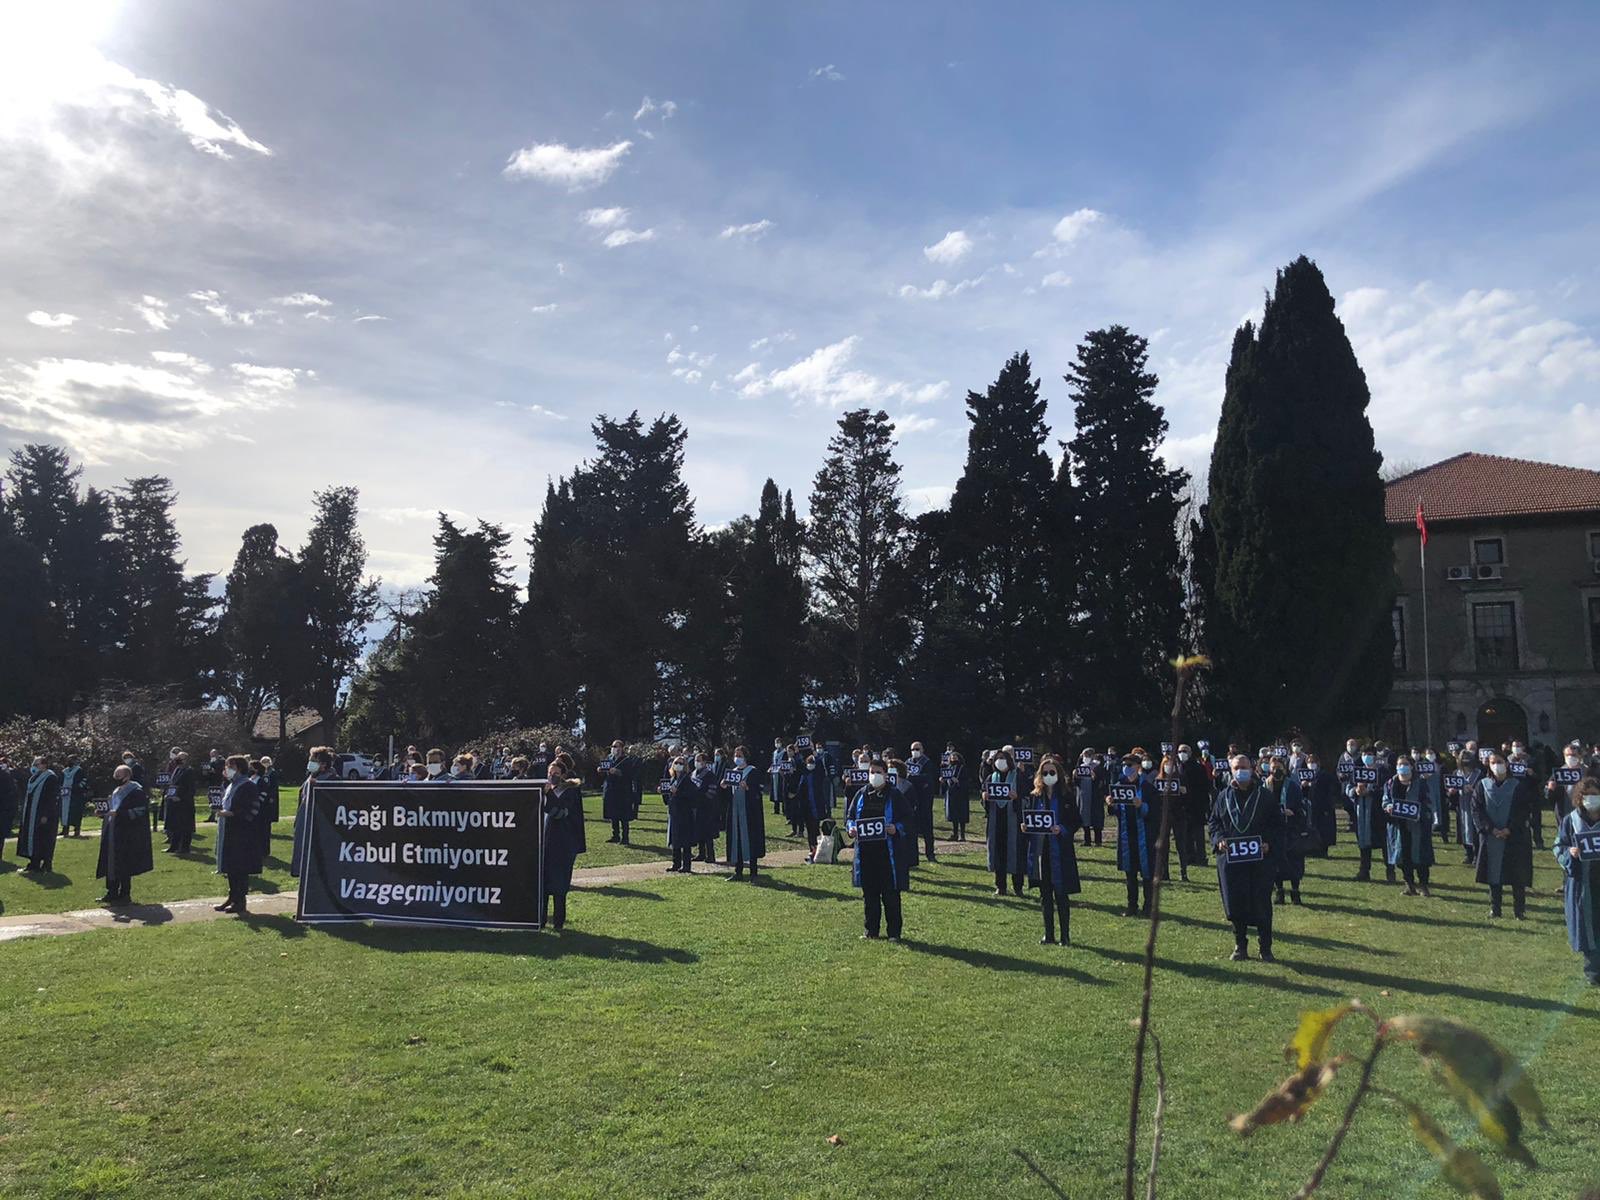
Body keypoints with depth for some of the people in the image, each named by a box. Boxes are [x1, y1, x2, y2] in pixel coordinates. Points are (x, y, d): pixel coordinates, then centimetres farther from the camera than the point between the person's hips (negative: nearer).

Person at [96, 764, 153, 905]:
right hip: (112, 836, 9)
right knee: (110, 864, 11)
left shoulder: (136, 792, -12)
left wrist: (118, 814, -25)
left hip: (127, 837, -9)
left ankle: (124, 895, 5)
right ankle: (112, 893, 20)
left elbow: (140, 811, -19)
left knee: (123, 867, -4)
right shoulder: (116, 791, 15)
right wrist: (104, 813, 5)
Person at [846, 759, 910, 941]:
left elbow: (908, 820, -1)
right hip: (865, 852, 4)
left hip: (889, 852, -4)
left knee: (890, 894, 0)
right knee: (869, 893, 10)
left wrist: (897, 828, -19)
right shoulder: (861, 794, 10)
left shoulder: (894, 795, -1)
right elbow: (849, 815, 15)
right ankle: (871, 931, 20)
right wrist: (851, 827, -4)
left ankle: (894, 931, 10)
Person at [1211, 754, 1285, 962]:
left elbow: (1277, 825, 5)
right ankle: (1240, 946, 18)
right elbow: (1214, 823, 13)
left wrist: (1269, 843, -10)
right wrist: (1219, 840, -5)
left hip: (1260, 859, -2)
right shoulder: (1223, 796, 9)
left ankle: (1266, 948, 12)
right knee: (1235, 905, 5)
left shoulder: (1265, 796, 4)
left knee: (1262, 904, 0)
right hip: (1230, 858, 2)